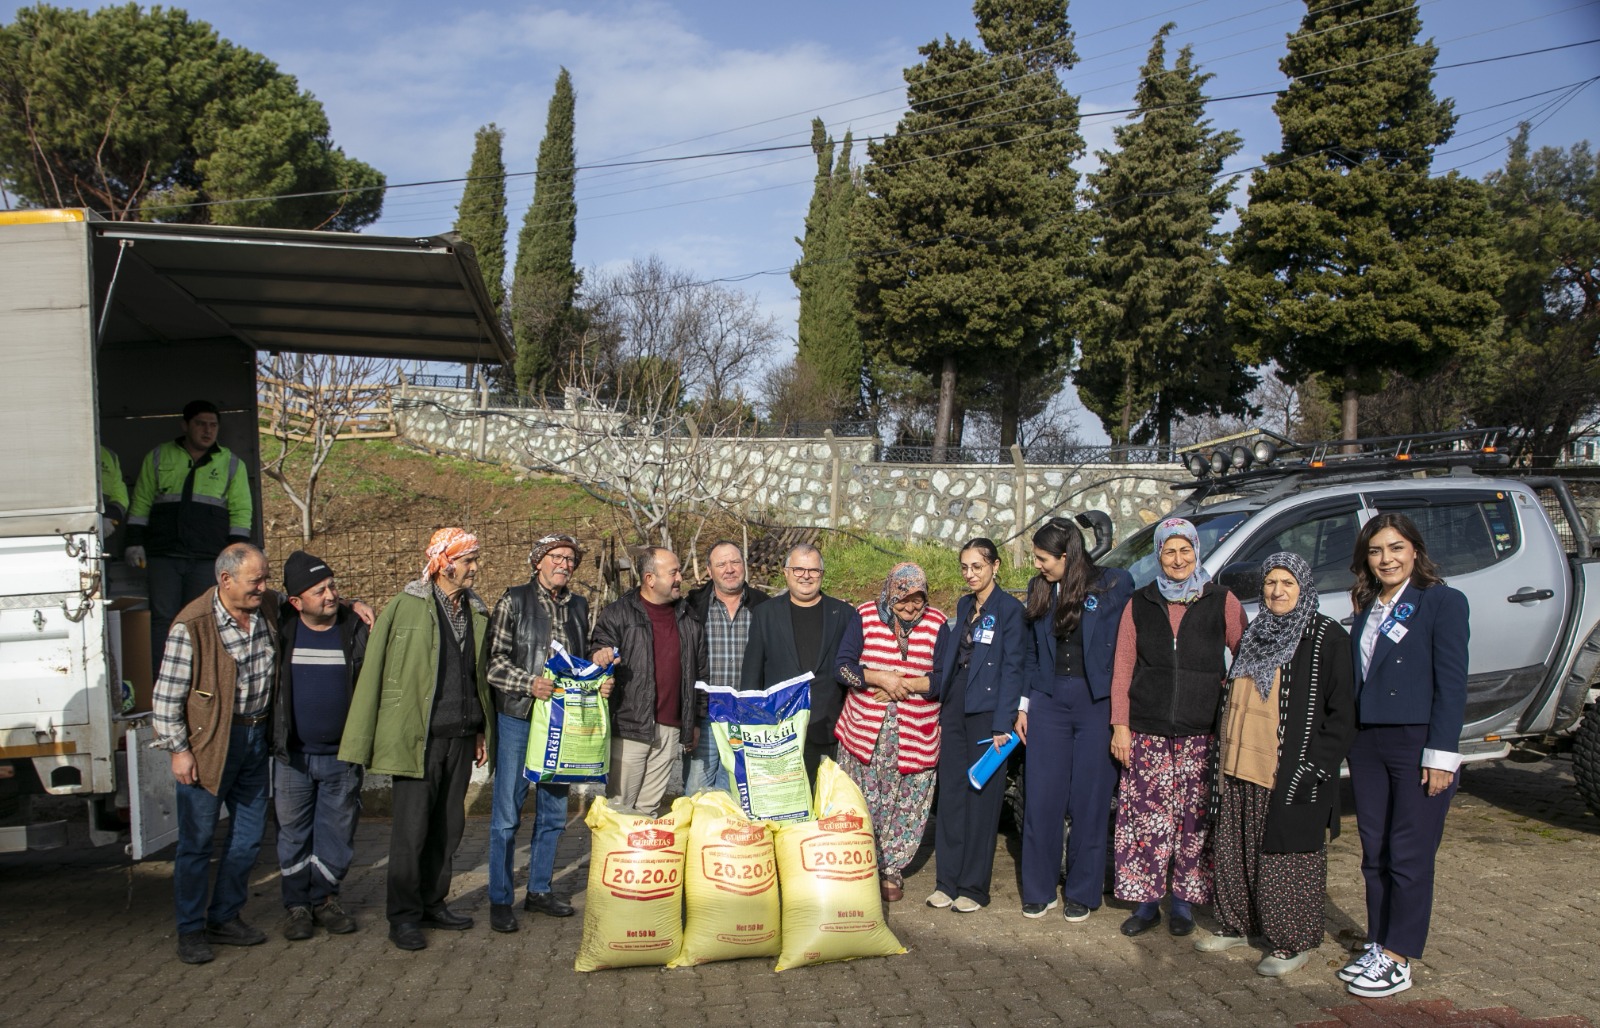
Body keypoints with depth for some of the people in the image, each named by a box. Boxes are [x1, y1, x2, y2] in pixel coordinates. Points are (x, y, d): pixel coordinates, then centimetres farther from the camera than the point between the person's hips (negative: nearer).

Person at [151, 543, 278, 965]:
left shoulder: (271, 607, 0)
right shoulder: (192, 625, -17)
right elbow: (166, 694, -12)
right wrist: (178, 748, -13)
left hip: (256, 738, 6)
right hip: (209, 742, -6)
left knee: (249, 835, 12)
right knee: (197, 839, 3)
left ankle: (224, 917, 27)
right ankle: (190, 929, 17)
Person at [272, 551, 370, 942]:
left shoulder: (356, 628, -4)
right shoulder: (280, 628, -3)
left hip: (342, 755, 0)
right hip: (291, 754, 0)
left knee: (337, 833, 9)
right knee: (293, 834, 9)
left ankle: (325, 898, 25)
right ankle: (298, 905, 23)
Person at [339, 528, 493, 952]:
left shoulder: (476, 611, 11)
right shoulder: (405, 607, -6)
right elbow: (373, 672, -5)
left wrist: (482, 731, 14)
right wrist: (362, 739, -8)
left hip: (461, 737, 5)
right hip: (417, 737, -5)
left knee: (449, 825, 11)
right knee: (412, 829, -1)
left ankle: (433, 903, 26)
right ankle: (403, 917, 11)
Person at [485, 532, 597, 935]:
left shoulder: (578, 606, 13)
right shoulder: (514, 601, -2)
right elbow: (494, 659, -8)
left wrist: (598, 682, 2)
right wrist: (530, 683, -21)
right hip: (518, 718, -5)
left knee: (554, 811, 12)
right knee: (507, 814, -1)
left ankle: (539, 889, 26)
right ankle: (500, 899, 10)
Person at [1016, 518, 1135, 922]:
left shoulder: (1115, 584, -6)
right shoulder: (1039, 589, 8)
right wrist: (1023, 705, 10)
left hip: (1097, 702, -4)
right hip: (1048, 702, 4)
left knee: (1090, 800, 4)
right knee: (1040, 798, 5)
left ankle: (1081, 893, 19)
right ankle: (1038, 891, 19)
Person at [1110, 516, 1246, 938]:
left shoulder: (1222, 602, 4)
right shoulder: (1140, 604, 9)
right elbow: (1123, 669, 8)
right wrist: (1120, 725, 3)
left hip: (1201, 732, -1)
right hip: (1147, 730, 1)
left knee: (1194, 819, 1)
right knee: (1145, 816, -1)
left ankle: (1184, 900, 16)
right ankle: (1146, 902, 12)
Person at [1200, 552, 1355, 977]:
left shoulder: (1327, 638, -6)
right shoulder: (1254, 635, 14)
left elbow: (1342, 711, -9)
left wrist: (1315, 767, -15)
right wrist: (1225, 755, 14)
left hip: (1291, 774, -7)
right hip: (1240, 768, 7)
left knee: (1287, 855, 1)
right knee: (1235, 852, 13)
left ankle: (1292, 943, 13)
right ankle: (1238, 925, 28)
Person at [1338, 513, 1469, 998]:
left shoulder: (1442, 602, -6)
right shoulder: (1367, 609, 13)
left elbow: (1451, 682, -10)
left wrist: (1441, 755, -15)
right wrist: (1349, 742, 8)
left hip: (1418, 744, -6)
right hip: (1367, 744, 6)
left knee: (1408, 858, 0)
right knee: (1375, 854, 12)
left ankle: (1398, 961, 9)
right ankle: (1378, 947, 23)